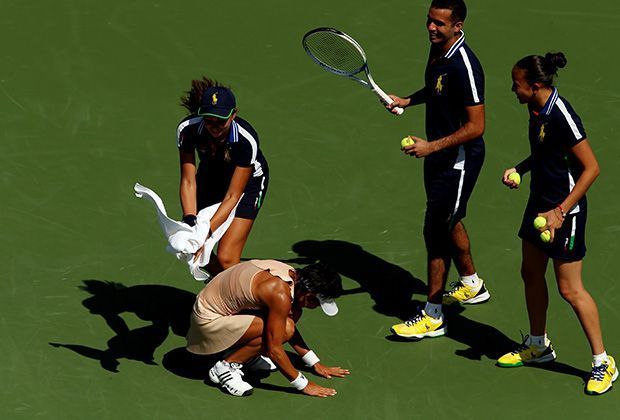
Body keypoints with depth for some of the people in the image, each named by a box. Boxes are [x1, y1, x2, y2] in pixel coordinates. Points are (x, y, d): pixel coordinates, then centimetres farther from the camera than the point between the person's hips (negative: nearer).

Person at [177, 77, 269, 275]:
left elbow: (232, 196, -32)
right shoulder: (187, 129, -29)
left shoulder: (246, 140, -37)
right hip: (211, 174, 4)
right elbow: (188, 181, -22)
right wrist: (190, 222, -37)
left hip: (248, 179, -4)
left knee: (225, 259, -16)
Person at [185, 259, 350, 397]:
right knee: (282, 331, -24)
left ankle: (247, 357, 14)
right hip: (208, 321, -9)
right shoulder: (280, 295, -29)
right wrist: (303, 385, -16)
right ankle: (224, 368, -10)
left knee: (292, 313, 2)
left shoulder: (292, 274, -1)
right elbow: (273, 348, -23)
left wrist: (315, 364, 15)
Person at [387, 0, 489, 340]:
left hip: (459, 160, -10)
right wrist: (408, 100, 8)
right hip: (438, 155, 10)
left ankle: (433, 317, 6)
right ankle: (471, 285, 47)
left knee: (437, 232, -4)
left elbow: (476, 126, -27)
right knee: (448, 221, 25)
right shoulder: (437, 48, 0)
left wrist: (431, 146, -28)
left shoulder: (464, 66, -28)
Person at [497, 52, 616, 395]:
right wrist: (519, 169, 3)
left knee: (569, 289, -4)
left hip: (566, 211, -9)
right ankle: (538, 346, 37)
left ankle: (603, 362, 7)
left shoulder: (562, 117, -25)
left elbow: (591, 168, -22)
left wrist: (561, 211, -23)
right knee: (531, 273, 19)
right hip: (540, 204, 9)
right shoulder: (536, 111, 2)